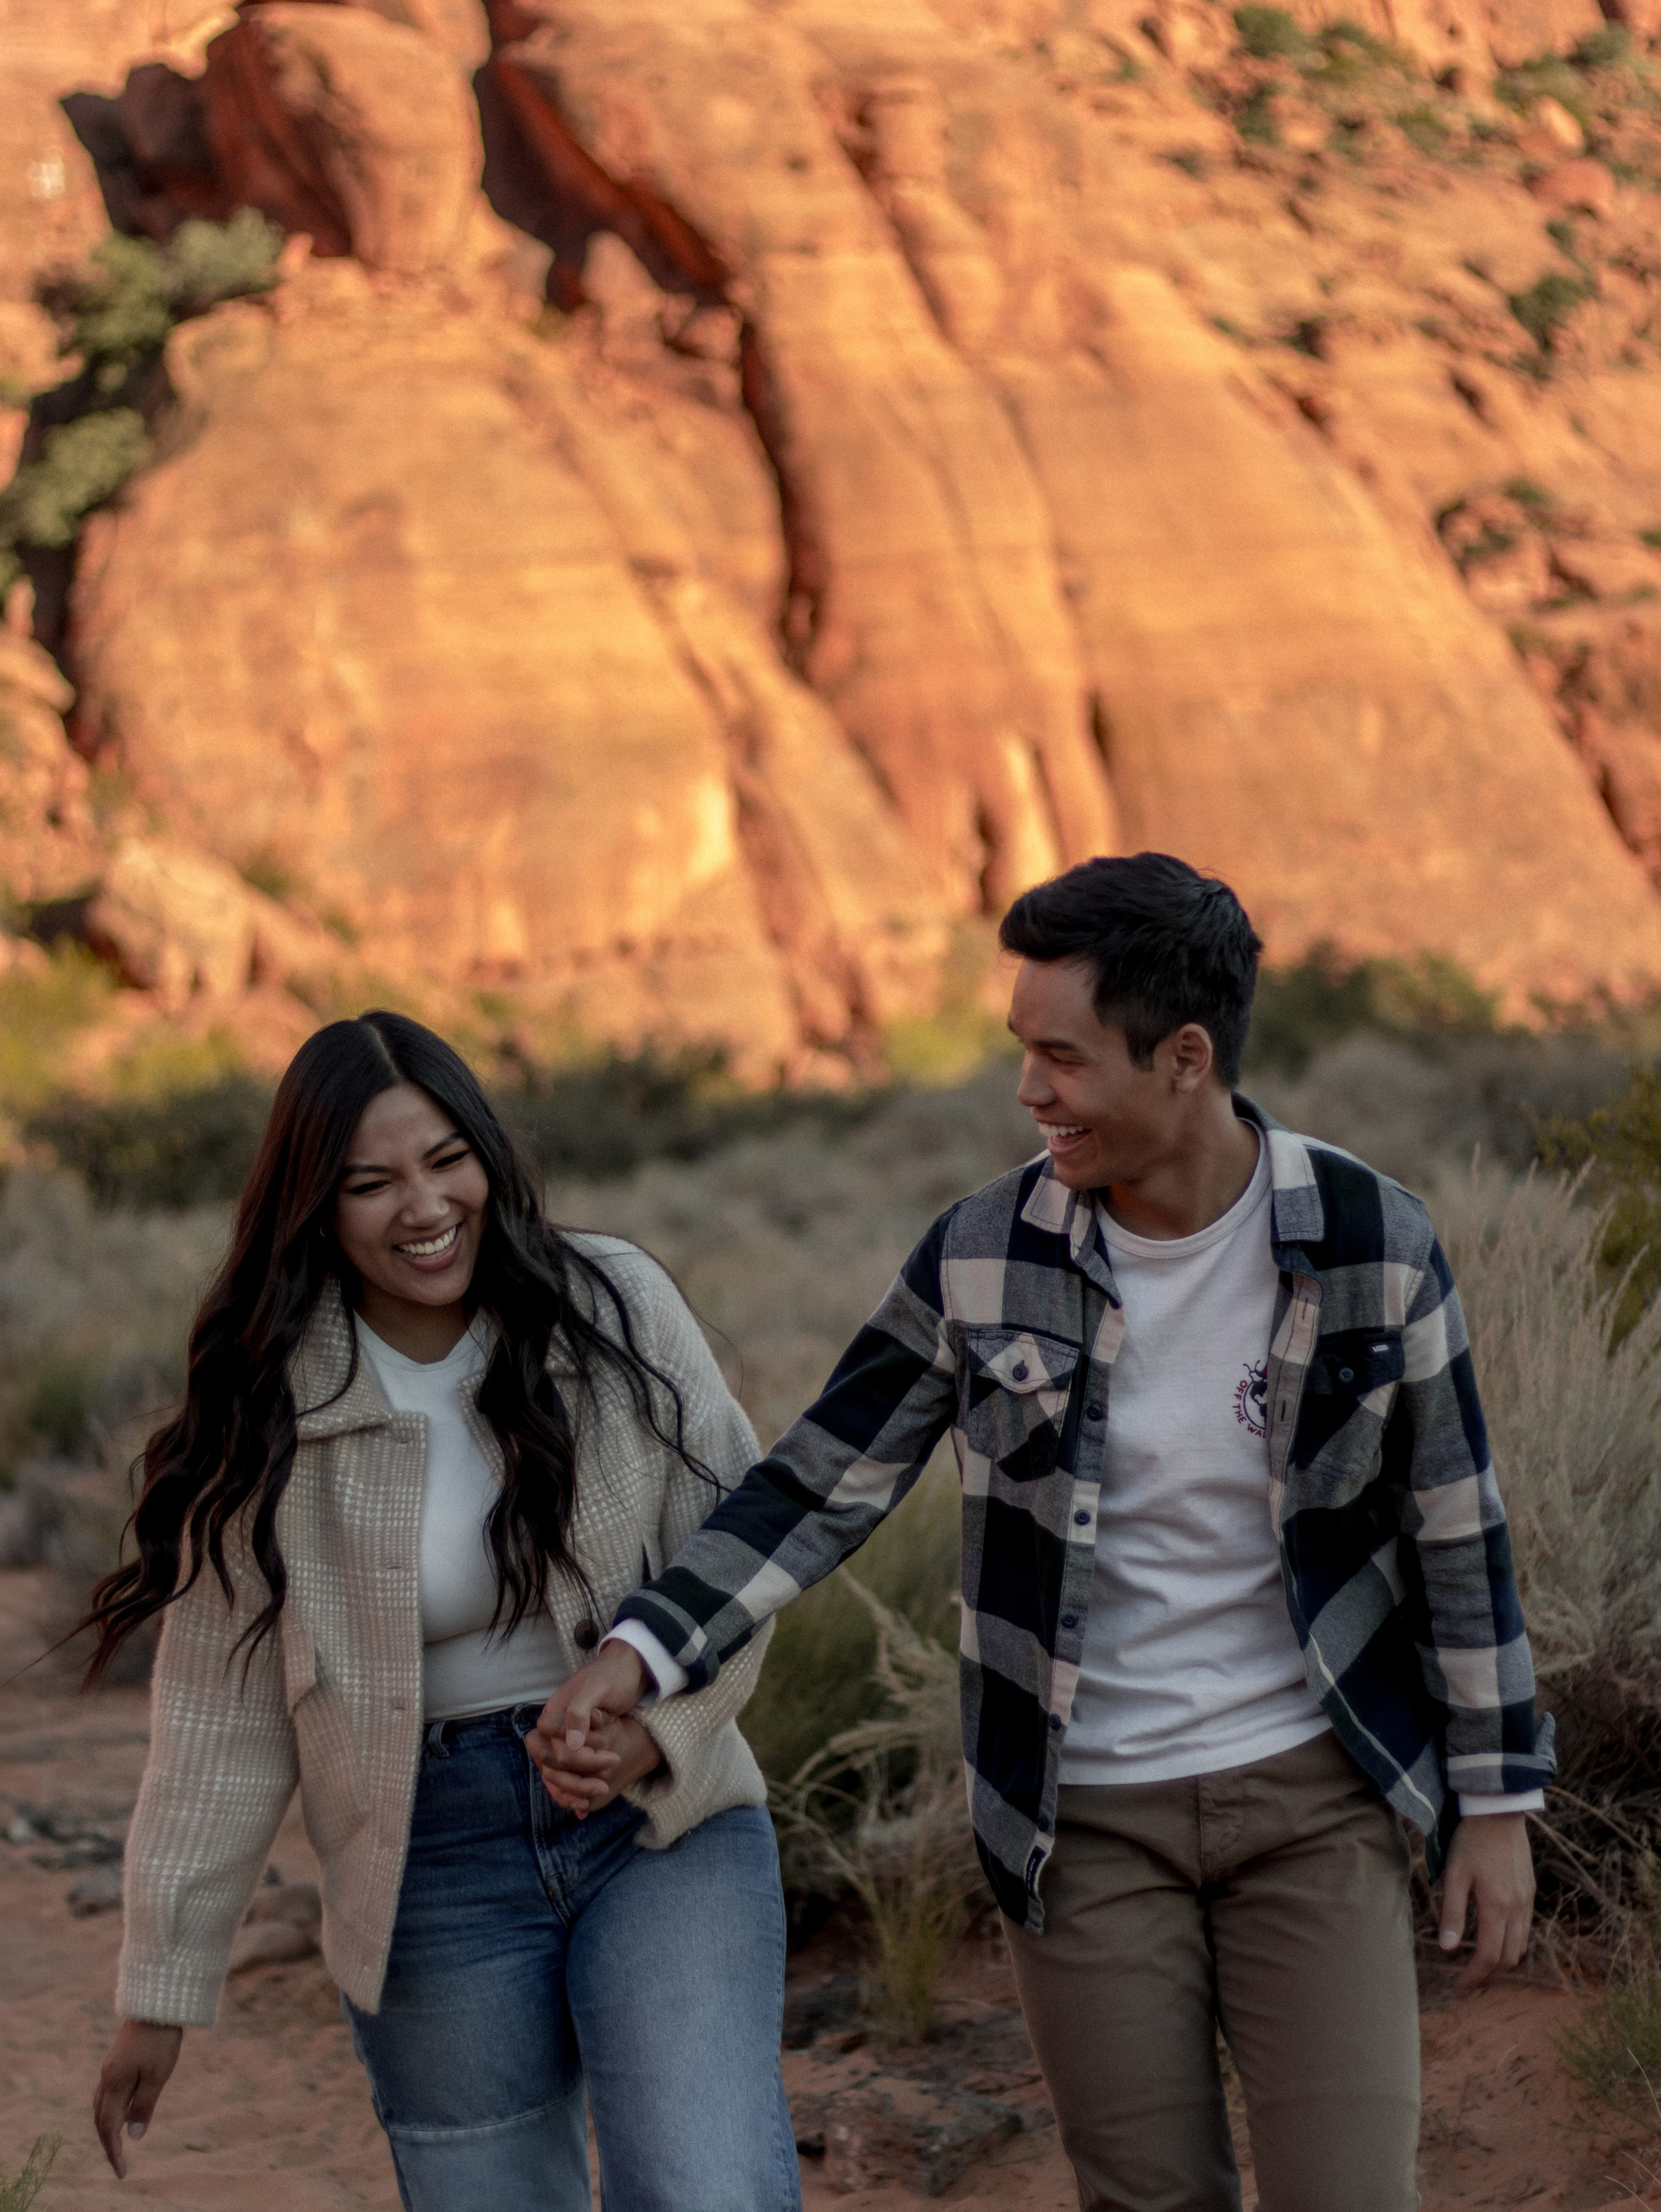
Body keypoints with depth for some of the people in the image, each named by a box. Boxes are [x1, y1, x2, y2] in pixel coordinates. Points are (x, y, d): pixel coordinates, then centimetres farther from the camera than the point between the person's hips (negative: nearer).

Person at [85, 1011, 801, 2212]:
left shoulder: (616, 1305, -5)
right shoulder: (267, 1413, -5)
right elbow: (221, 1722, -1)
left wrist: (659, 1729, -16)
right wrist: (163, 1993, 0)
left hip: (662, 1820, 0)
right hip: (432, 1861, 1)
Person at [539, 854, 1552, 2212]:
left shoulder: (1371, 1245, -10)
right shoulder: (985, 1260, -8)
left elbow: (1455, 1530, -1)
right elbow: (822, 1488, -2)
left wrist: (1497, 1799, 1)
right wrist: (638, 1652, -15)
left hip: (1311, 1794, -1)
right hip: (1087, 1816, 1)